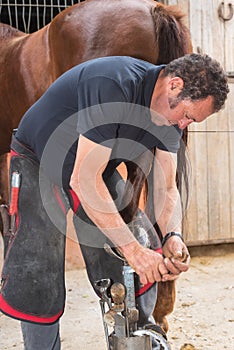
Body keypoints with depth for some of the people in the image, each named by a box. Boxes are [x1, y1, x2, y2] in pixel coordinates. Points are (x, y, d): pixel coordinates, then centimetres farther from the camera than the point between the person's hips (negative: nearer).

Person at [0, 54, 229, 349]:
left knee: (141, 268, -1)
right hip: (39, 161, -6)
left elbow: (166, 187, -10)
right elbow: (84, 179, -39)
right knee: (36, 280, -14)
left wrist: (172, 236, -31)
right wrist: (132, 248, -40)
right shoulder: (113, 85, -37)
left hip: (98, 167, 7)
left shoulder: (171, 109, -12)